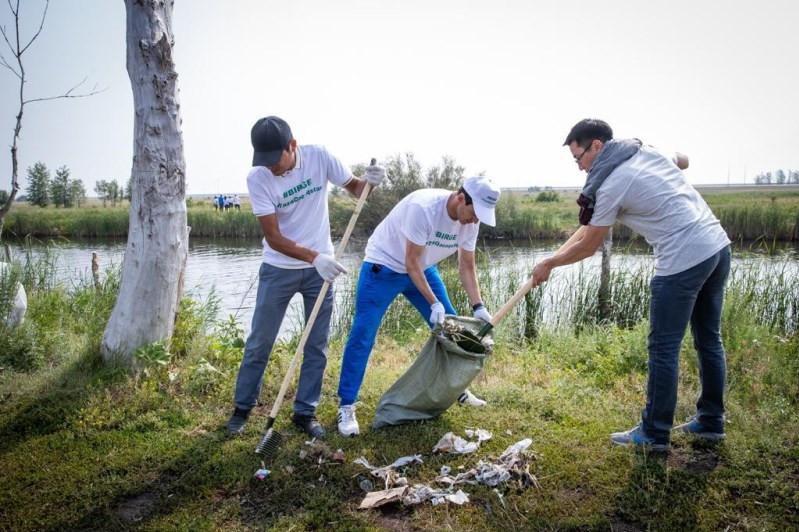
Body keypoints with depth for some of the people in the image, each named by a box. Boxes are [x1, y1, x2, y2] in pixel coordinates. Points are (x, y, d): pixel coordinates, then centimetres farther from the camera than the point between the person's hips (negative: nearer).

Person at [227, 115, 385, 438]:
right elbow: (273, 237, -20)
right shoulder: (257, 178, -17)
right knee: (259, 343, 7)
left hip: (321, 267, 2)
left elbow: (354, 189, 1)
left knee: (317, 346, 7)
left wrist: (369, 182, -23)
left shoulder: (319, 157, -13)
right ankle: (242, 408, 26)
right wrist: (314, 257, -32)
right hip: (279, 269, -1)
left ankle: (305, 412, 21)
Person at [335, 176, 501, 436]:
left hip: (423, 268, 7)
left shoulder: (471, 219, -11)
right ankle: (346, 407, 0)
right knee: (362, 336, -11)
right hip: (384, 266, -7)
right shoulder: (423, 207, -34)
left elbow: (467, 267, -4)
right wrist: (434, 304, -27)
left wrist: (478, 307, -13)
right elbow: (411, 262, -27)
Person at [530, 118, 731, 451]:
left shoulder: (611, 186, -10)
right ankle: (711, 422, 31)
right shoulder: (649, 150, 13)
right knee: (709, 339, 18)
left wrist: (547, 264, 11)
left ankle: (654, 435, 11)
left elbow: (587, 247, -1)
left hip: (683, 260, -9)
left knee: (663, 349, 1)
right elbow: (683, 160, 37)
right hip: (718, 246, 9)